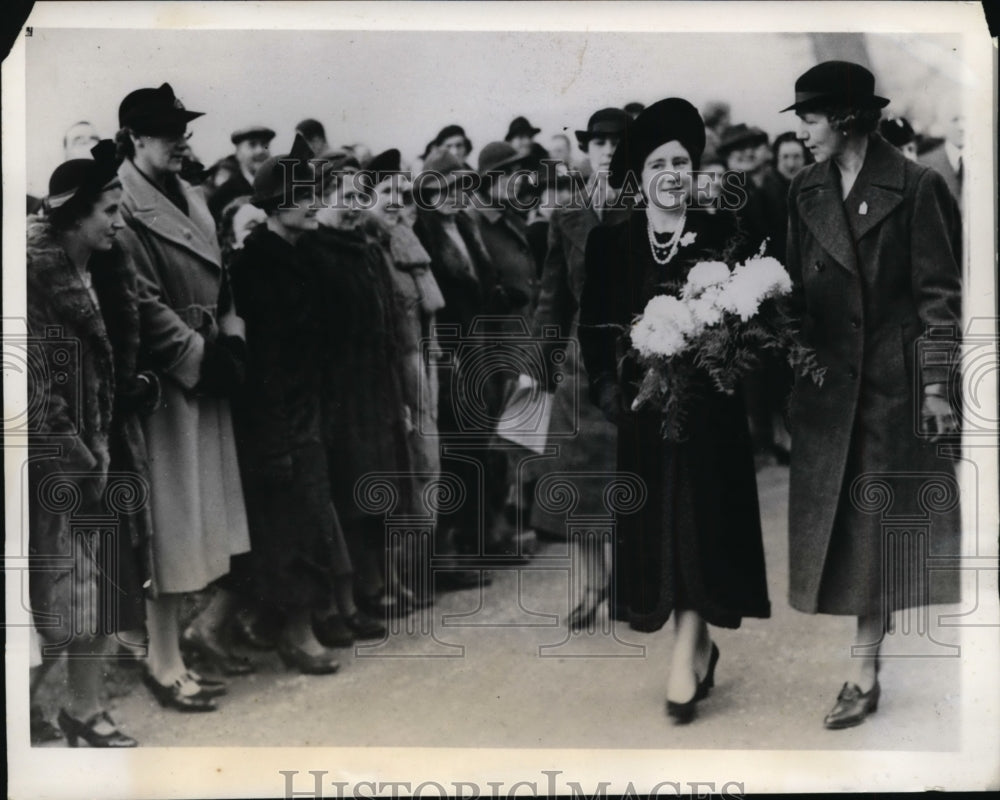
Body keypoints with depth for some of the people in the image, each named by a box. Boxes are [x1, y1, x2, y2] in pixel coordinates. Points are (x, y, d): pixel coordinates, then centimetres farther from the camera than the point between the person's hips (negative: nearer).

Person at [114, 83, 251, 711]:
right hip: (165, 388, -8)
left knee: (241, 519, 9)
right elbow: (145, 306, -17)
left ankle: (208, 628, 29)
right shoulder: (122, 210, -11)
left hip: (211, 381, 8)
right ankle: (166, 664, 12)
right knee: (173, 525, -1)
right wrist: (202, 358, -14)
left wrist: (232, 342, 1)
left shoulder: (192, 199, 15)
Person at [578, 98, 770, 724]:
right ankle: (701, 647, 23)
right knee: (655, 530, 6)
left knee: (701, 526, -5)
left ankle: (685, 661, -1)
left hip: (710, 406, -1)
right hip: (644, 409, 2)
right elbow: (594, 329, 4)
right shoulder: (610, 242, 5)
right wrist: (609, 388, -10)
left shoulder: (722, 234, 3)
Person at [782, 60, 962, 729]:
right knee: (836, 519, 6)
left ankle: (864, 671, 10)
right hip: (828, 379, 5)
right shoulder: (807, 192, 7)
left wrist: (936, 385, -10)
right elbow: (800, 290, 10)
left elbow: (939, 293, -7)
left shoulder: (915, 187, -7)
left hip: (894, 378, -5)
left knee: (876, 521, 1)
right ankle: (866, 666, 20)